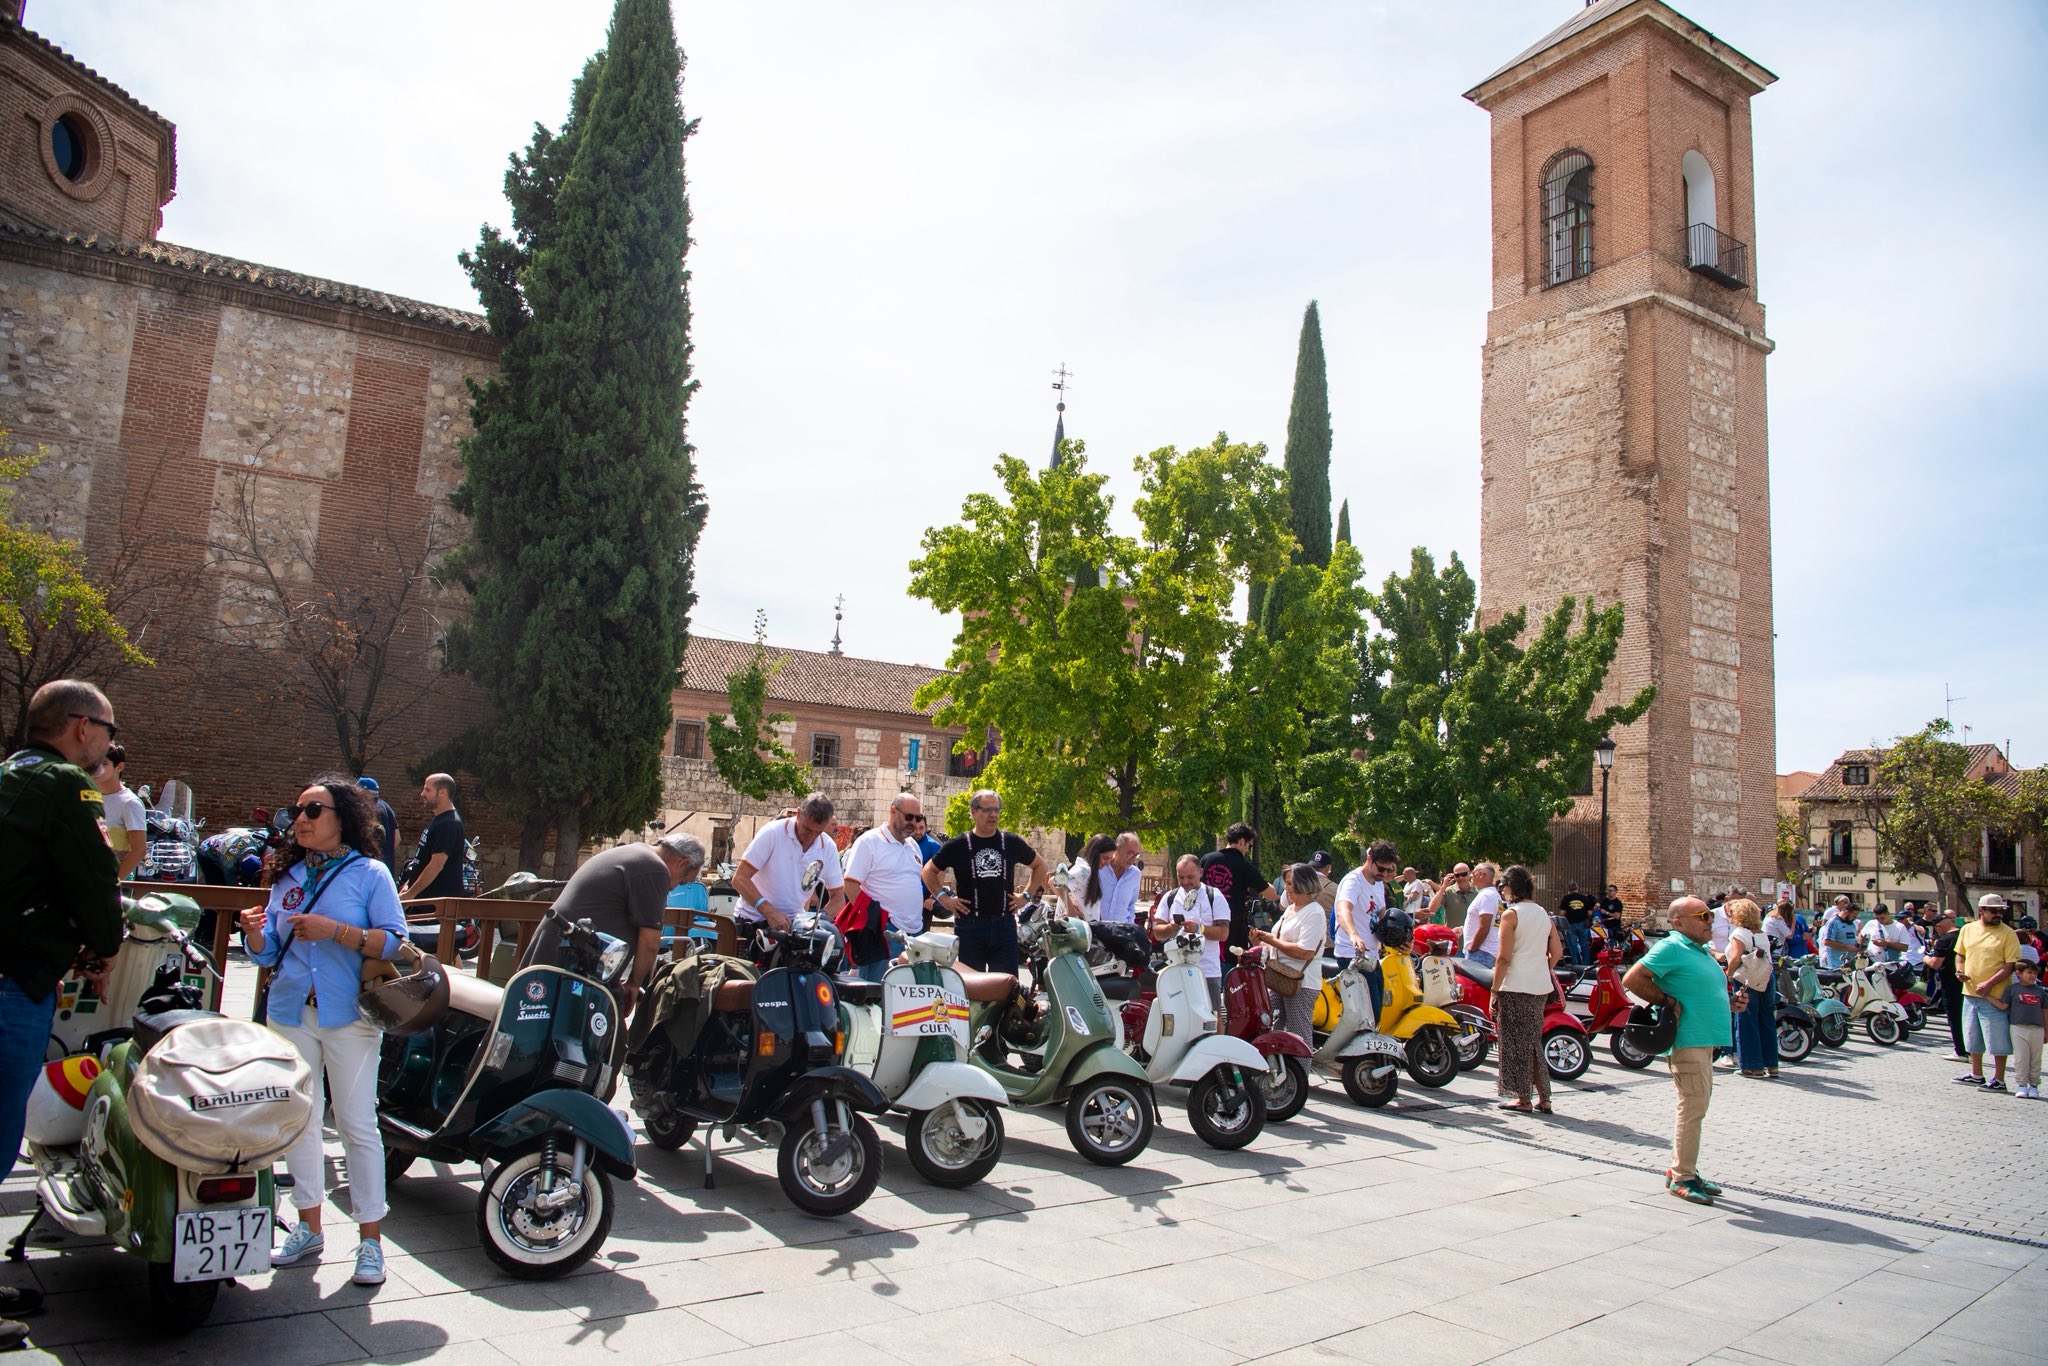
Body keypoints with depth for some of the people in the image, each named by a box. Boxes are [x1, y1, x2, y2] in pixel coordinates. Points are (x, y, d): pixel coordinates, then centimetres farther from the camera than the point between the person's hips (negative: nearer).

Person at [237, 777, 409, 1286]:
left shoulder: (369, 873, -3)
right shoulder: (287, 876, 12)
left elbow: (395, 942, -11)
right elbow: (268, 953, 11)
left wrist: (333, 930, -21)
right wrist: (255, 934, -10)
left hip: (348, 1016, -5)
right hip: (291, 1013, 5)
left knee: (357, 1124, -2)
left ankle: (370, 1238, 5)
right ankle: (309, 1227, 25)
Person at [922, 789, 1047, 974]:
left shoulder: (1012, 843, 6)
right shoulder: (958, 845, 1)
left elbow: (1039, 865, 19)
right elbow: (929, 871, 11)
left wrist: (1027, 895, 10)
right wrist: (943, 898, 1)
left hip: (1004, 923, 2)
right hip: (969, 923, -2)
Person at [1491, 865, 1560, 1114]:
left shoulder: (1511, 914, -10)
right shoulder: (1544, 914, 11)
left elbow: (1504, 957, -14)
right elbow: (1557, 952, 11)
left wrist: (1494, 991, -10)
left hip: (1515, 986, -7)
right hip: (1541, 987, 7)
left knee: (1516, 1042, 2)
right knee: (1534, 1041, 15)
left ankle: (1523, 1098, 6)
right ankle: (1544, 1098, 17)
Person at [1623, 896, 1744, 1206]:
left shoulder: (1700, 950, 17)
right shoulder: (1671, 947, -13)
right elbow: (1632, 979, -20)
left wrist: (1731, 1002, 11)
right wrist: (1666, 1001, -18)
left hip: (1705, 1040, 10)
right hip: (1688, 1039, -10)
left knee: (1696, 1107, 15)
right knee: (1693, 1107, -8)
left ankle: (1680, 1170, 24)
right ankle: (1682, 1178, 0)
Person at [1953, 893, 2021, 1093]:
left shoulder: (2008, 934, -8)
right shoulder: (1968, 929, 8)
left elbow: (2011, 965, -13)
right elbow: (1960, 954, 18)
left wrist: (1989, 983, -22)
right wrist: (1959, 970, -1)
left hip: (1995, 995, -6)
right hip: (1970, 993, 6)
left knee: (1998, 1039, 0)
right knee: (1973, 1037, 16)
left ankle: (1999, 1079, 10)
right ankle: (1976, 1075, 29)